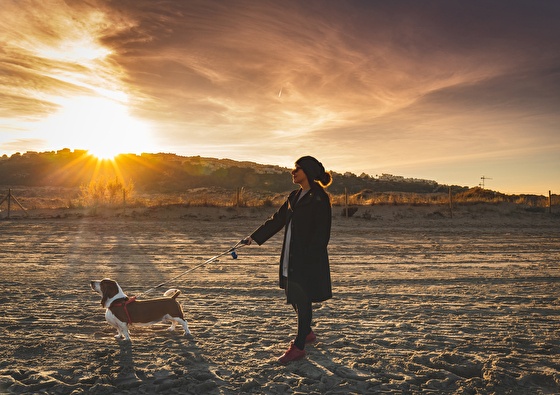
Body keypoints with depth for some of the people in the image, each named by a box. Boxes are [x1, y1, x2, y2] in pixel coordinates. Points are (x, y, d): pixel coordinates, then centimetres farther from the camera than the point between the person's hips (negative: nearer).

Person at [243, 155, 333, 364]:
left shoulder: (319, 198, -12)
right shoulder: (295, 196, 14)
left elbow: (321, 233, -16)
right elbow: (277, 220, 18)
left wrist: (310, 257, -20)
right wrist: (254, 237, 17)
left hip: (309, 258, -8)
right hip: (291, 257, 8)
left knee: (303, 299, -1)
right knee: (294, 296, 16)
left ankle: (299, 347, 9)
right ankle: (307, 333, 36)